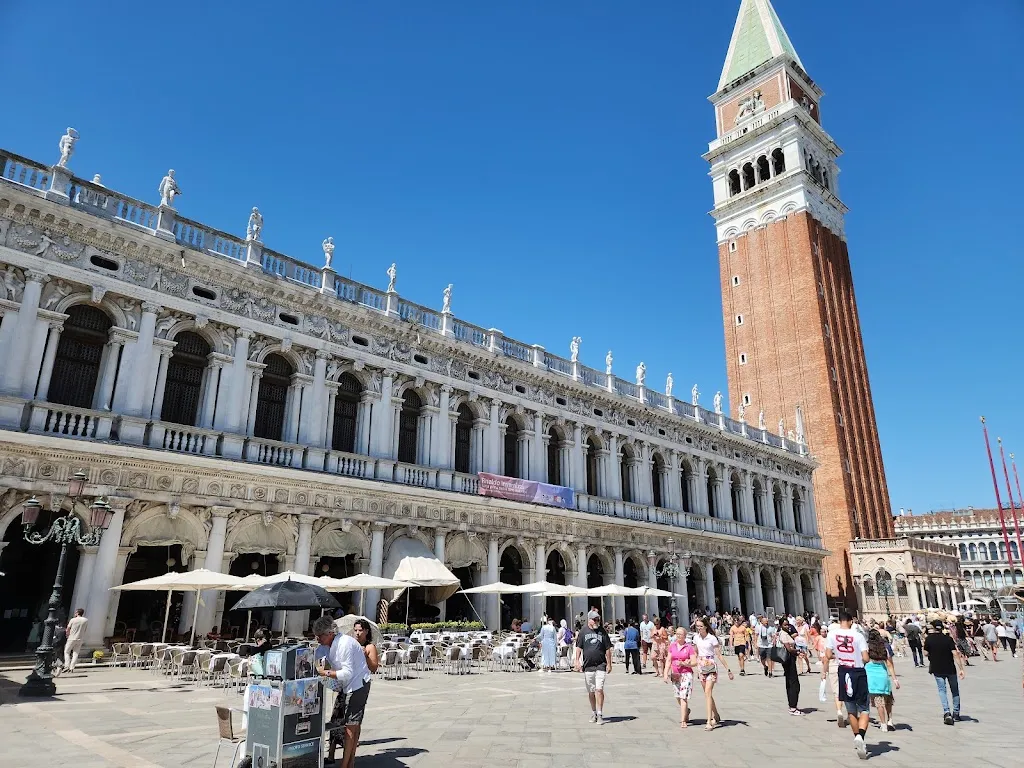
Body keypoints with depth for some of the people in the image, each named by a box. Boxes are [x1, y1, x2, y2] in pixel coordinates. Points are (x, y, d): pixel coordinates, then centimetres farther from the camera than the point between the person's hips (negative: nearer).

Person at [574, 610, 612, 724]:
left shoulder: (602, 632, 5)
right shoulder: (583, 632, 4)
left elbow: (608, 649, 7)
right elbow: (579, 648, 7)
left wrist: (609, 664, 4)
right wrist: (577, 661, -3)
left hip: (601, 665, -1)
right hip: (588, 666, 1)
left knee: (599, 689, -11)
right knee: (591, 692, 9)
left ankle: (600, 714, -4)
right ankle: (594, 713, 24)